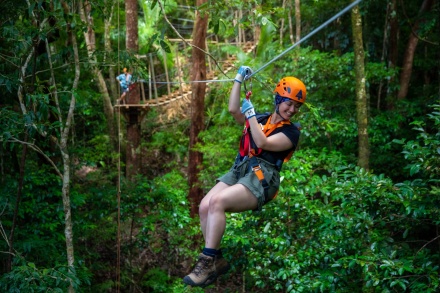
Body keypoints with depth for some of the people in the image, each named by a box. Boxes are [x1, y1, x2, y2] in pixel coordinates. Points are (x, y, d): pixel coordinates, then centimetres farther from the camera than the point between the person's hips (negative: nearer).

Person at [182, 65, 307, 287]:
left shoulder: (291, 132, 4)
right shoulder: (262, 119, 21)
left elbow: (263, 143, -11)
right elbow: (233, 110, 11)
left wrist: (251, 114, -6)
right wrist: (239, 79, 12)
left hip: (261, 177, -6)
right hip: (239, 170, 6)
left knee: (217, 202, -30)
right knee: (204, 207, -18)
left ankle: (207, 263, -25)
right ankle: (217, 260, -8)